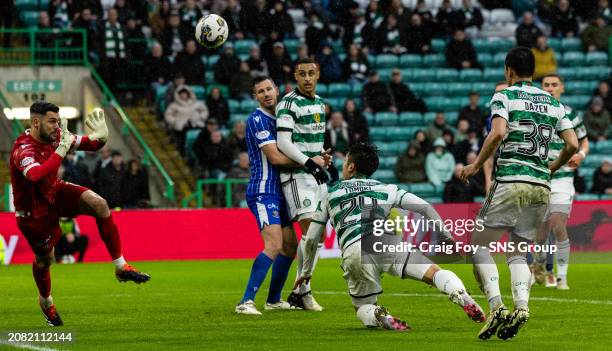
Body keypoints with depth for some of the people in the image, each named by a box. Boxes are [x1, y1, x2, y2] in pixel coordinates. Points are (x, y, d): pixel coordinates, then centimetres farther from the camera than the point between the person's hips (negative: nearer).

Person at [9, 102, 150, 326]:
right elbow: (38, 176, -53)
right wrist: (61, 149, -53)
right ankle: (45, 301, 43)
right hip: (34, 211, -5)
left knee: (98, 204, -18)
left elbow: (90, 145, 1)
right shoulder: (23, 150, -32)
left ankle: (121, 267, -11)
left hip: (55, 193, 5)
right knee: (45, 259, 8)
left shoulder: (56, 135, -10)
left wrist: (100, 136, -23)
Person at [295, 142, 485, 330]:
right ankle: (461, 297, -37)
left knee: (363, 308, 19)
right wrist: (447, 238, 22)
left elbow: (311, 239, 31)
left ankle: (378, 316, -18)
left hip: (352, 254, 0)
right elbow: (425, 207, 17)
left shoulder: (330, 194, 30)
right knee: (436, 273, -3)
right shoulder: (386, 189, 28)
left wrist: (307, 271, 45)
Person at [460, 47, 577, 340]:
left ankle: (496, 306, -14)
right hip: (542, 187, 5)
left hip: (511, 181, -5)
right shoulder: (554, 103, 14)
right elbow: (573, 144, 8)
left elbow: (498, 132, -18)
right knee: (517, 251, 16)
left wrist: (476, 166, -7)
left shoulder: (504, 97, -1)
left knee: (479, 243, 5)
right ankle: (521, 306, -9)